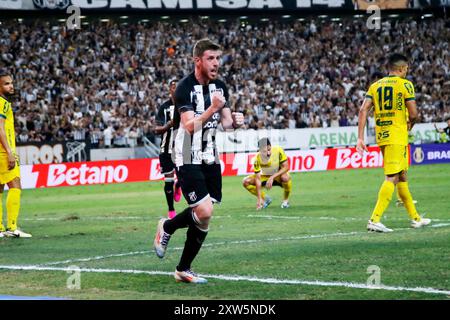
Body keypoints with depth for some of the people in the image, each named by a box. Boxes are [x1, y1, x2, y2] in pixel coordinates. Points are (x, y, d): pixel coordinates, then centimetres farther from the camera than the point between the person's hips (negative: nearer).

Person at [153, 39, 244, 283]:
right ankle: (167, 227, 12)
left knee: (204, 216, 3)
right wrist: (212, 108, -34)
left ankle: (183, 270, 14)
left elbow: (225, 122, 12)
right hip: (188, 160, -7)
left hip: (210, 159, 7)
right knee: (204, 212, -17)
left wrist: (234, 121, -10)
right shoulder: (185, 87, -15)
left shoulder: (219, 86, 8)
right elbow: (190, 125, -23)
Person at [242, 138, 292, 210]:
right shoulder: (257, 159, -25)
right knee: (246, 182, -17)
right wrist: (259, 198, -32)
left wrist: (272, 177, -37)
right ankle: (265, 198, 6)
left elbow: (286, 167, -25)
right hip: (266, 176, 2)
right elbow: (258, 179, -25)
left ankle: (286, 200, -8)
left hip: (279, 175, -2)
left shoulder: (278, 151, -27)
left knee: (285, 177, -39)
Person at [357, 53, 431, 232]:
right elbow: (413, 113, -10)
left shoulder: (375, 86, 13)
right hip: (397, 136, -7)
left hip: (381, 137, 7)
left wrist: (360, 138, 0)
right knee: (392, 178, -10)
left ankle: (415, 218, 27)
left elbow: (363, 110, 2)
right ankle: (375, 220, -22)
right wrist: (410, 124, 13)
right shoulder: (405, 85, -3)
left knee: (402, 176, 17)